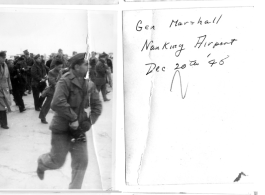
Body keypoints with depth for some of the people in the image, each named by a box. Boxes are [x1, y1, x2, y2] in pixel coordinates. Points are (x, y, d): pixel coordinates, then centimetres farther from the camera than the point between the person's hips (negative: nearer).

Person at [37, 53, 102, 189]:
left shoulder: (89, 84, 2)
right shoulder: (65, 82, -19)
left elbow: (97, 105, 9)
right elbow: (57, 104, -32)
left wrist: (90, 121, -5)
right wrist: (73, 119, -26)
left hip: (78, 128, 6)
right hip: (62, 128, -5)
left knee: (81, 161, 3)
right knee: (58, 161, 7)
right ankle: (41, 163, 41)